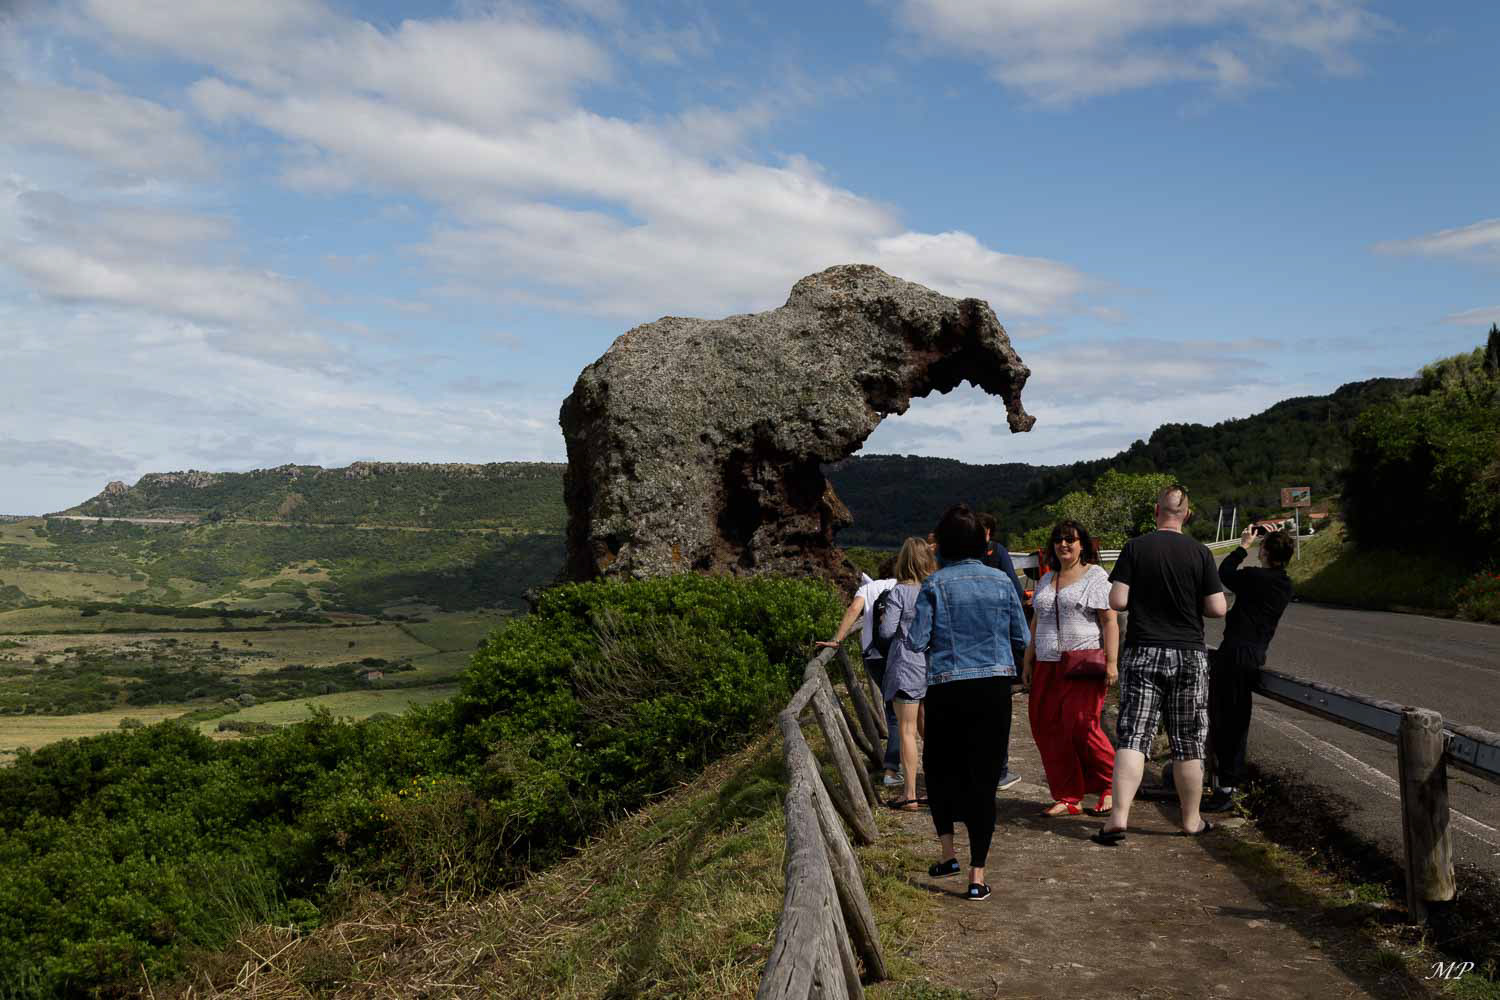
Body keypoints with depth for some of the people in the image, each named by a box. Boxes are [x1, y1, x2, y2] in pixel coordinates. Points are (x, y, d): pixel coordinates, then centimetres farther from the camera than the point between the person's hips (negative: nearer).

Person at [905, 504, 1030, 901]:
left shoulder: (935, 585, -7)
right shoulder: (1000, 581, 0)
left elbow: (916, 642, -9)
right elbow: (1022, 637, 5)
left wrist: (912, 631, 12)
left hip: (948, 691, -2)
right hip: (995, 688, 2)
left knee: (939, 767, 20)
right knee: (983, 777, 5)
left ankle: (948, 853, 15)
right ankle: (977, 875, 5)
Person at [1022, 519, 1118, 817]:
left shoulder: (1096, 577, -1)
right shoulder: (1046, 581, 19)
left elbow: (1110, 621, -7)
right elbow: (1036, 624, 23)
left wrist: (1111, 662, -15)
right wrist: (1028, 661, 19)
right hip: (1048, 667, 7)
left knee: (1080, 727, -14)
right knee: (1047, 729, 0)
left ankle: (1111, 785, 9)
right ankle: (1068, 798, 8)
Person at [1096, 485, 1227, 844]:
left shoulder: (1135, 548, -4)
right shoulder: (1200, 552, -2)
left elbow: (1117, 601, -8)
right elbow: (1217, 609, -4)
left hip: (1143, 653, -1)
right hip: (1188, 655, 1)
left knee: (1133, 736, -2)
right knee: (1188, 742, 10)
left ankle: (1119, 816, -12)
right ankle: (1191, 820, 19)